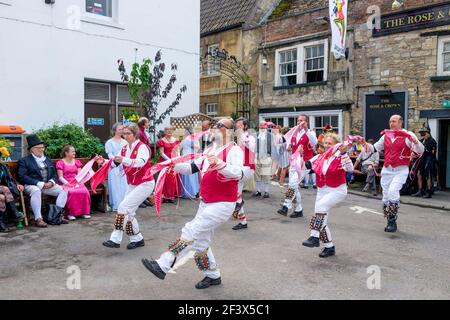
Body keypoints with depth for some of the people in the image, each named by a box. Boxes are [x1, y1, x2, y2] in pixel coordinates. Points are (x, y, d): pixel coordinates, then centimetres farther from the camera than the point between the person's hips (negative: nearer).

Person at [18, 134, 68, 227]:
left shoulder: (47, 160, 22)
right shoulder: (24, 161, 4)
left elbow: (54, 174, 20)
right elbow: (22, 177, -9)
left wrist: (51, 182, -5)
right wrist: (40, 184, -18)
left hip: (48, 185, 6)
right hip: (32, 185, -5)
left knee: (63, 189, -16)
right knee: (36, 191, -38)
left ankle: (57, 214, -17)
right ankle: (38, 219, -34)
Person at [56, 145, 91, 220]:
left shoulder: (77, 162, 18)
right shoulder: (60, 163, 4)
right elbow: (60, 177, -3)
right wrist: (68, 184, -18)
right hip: (65, 183, -3)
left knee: (84, 191, -28)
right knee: (72, 192, -35)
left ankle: (84, 212, -18)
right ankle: (70, 213, -23)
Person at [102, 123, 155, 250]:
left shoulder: (142, 147, -16)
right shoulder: (124, 149, 6)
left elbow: (140, 162, -34)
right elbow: (116, 163, 2)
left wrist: (124, 160, -50)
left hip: (145, 184, -8)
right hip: (132, 184, 8)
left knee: (123, 207, -16)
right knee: (128, 212, 6)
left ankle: (116, 239, -10)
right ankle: (137, 239, 21)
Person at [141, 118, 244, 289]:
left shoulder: (234, 150, -13)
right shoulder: (210, 150, 12)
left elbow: (237, 173, -30)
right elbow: (193, 167, 13)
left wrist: (219, 164, -48)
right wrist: (174, 166, -3)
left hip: (222, 204, -9)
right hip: (205, 203, 9)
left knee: (191, 231, -16)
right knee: (201, 241, 14)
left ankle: (163, 266, -13)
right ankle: (213, 275, 30)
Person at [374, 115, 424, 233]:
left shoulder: (408, 135, -4)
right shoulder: (386, 136, 11)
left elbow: (420, 151, -9)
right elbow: (375, 148, 23)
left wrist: (416, 142, -28)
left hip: (401, 170, -5)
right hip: (387, 170, 6)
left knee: (393, 192, -24)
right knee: (386, 196, 8)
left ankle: (393, 220, -13)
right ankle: (390, 222, 22)